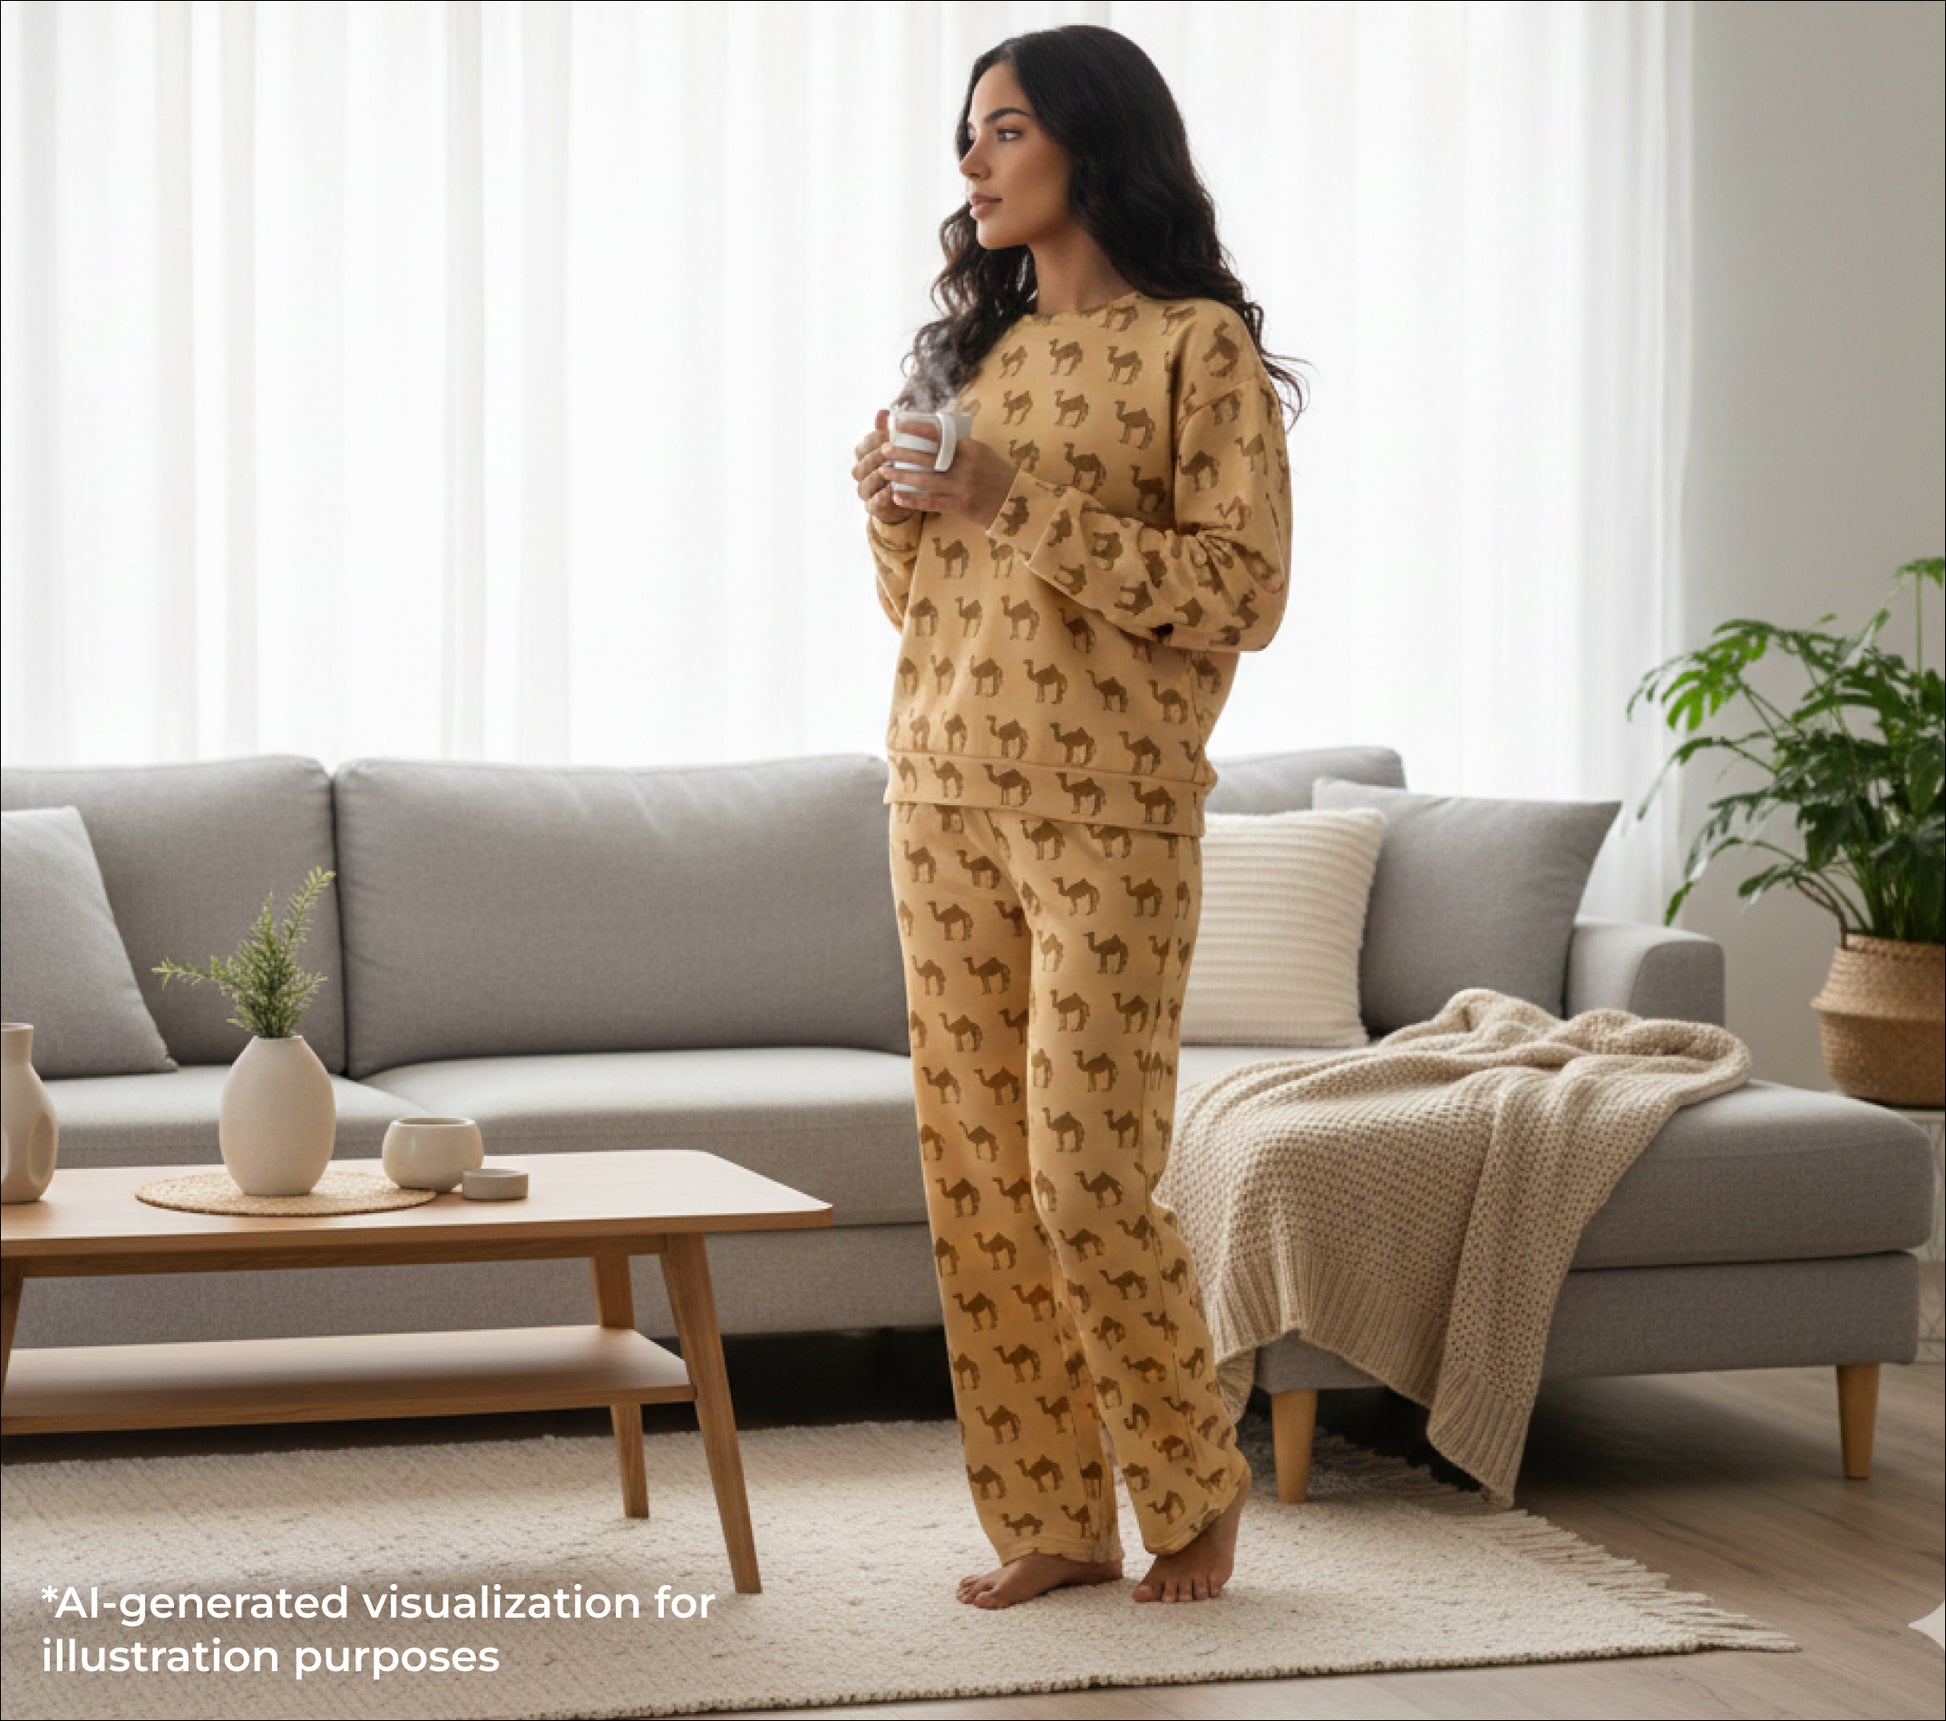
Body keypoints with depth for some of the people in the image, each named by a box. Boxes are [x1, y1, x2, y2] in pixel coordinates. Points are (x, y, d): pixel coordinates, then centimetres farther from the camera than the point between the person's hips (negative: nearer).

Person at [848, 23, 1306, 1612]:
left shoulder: (1198, 346, -4)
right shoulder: (968, 348, 16)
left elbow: (1244, 592, -12)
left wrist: (1024, 510, -17)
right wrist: (896, 511, -1)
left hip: (1111, 815, -6)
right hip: (946, 804, 6)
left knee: (1087, 1173, -8)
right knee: (977, 1176, 4)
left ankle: (1194, 1486, 13)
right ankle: (1052, 1520, 14)